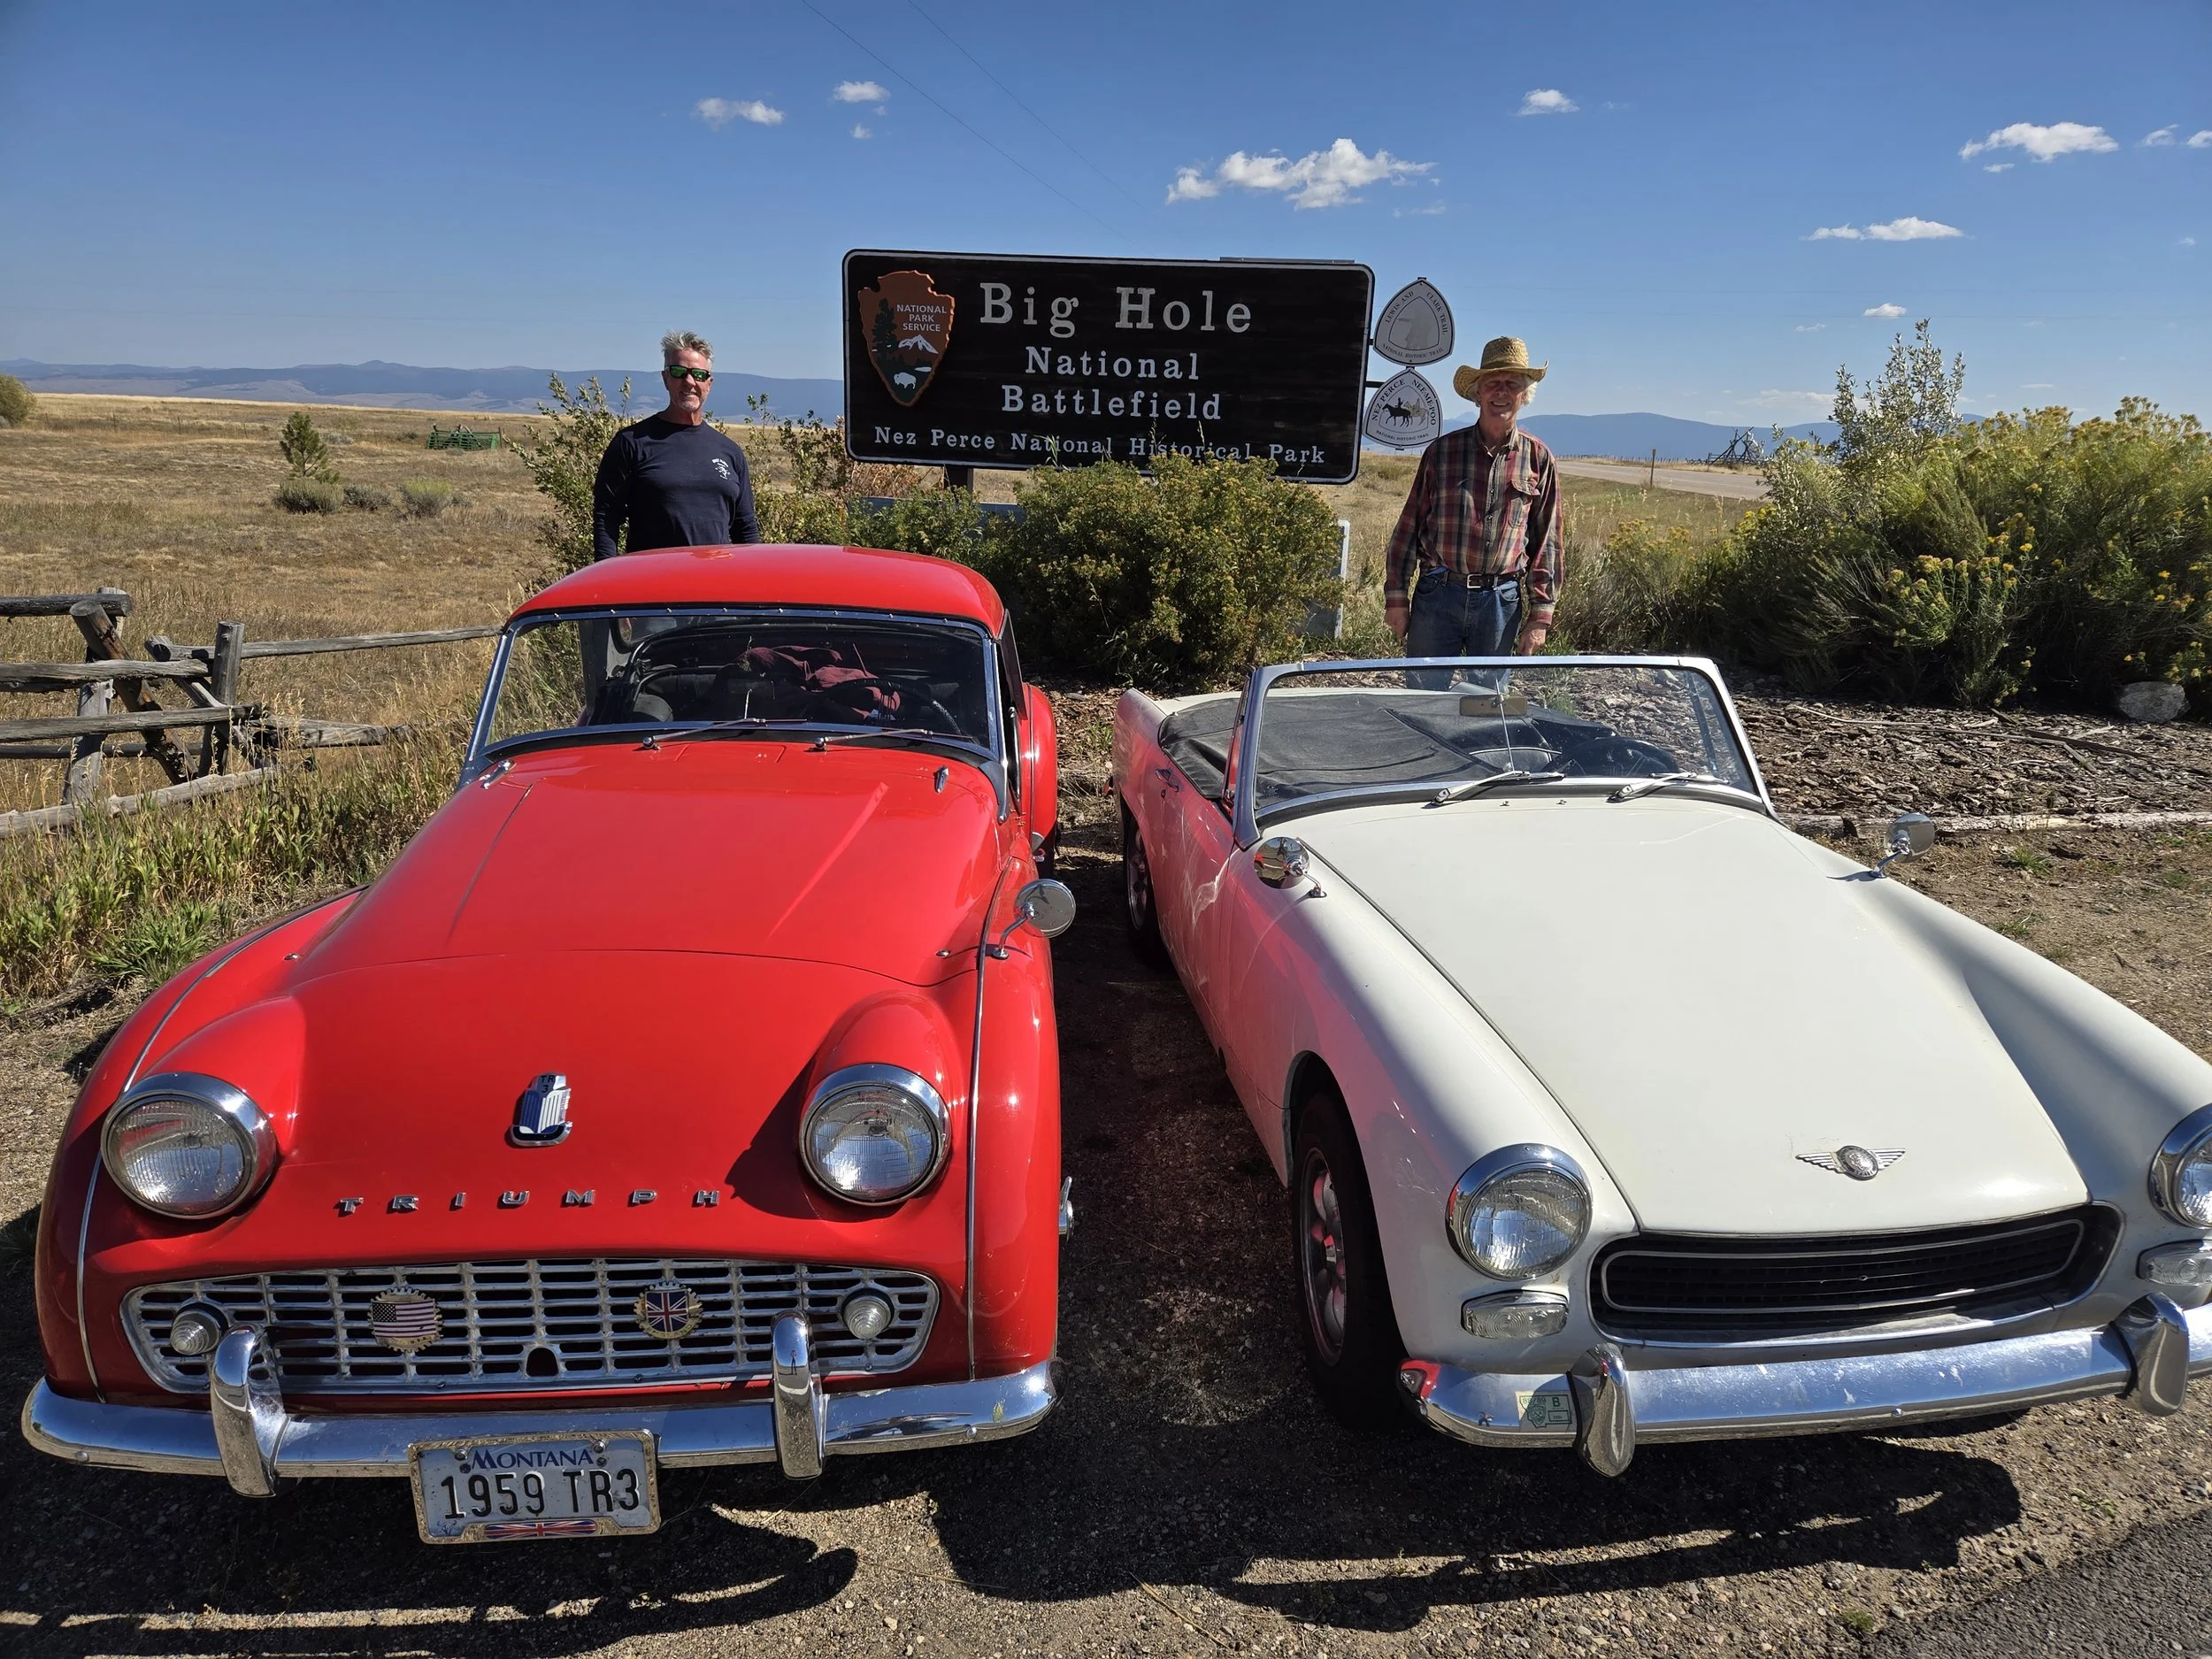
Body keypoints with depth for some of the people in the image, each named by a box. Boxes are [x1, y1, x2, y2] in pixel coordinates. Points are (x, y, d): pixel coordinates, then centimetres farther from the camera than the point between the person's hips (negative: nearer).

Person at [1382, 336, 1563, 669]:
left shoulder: (1537, 458, 5)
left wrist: (1540, 616, 2)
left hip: (1502, 601, 1)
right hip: (1437, 595, -1)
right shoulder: (1441, 451, 3)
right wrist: (1396, 598, 0)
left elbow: (1546, 543, 7)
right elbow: (1408, 528, 5)